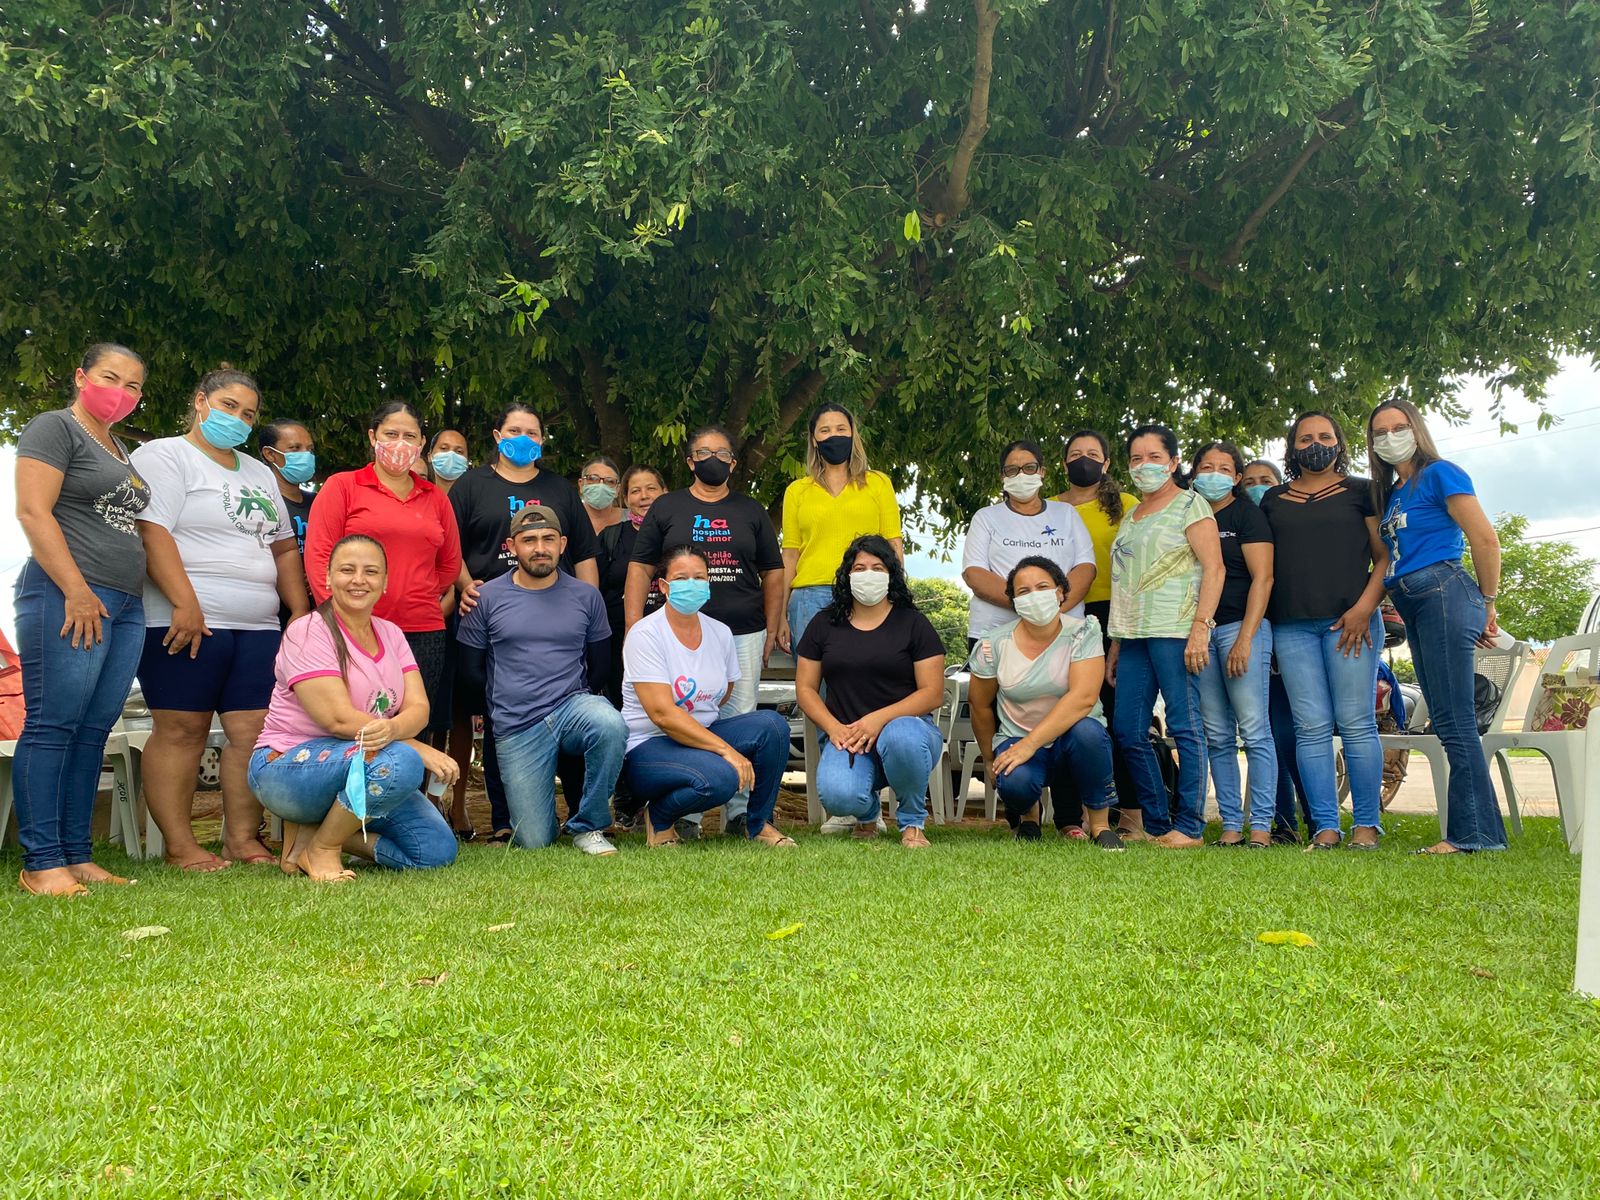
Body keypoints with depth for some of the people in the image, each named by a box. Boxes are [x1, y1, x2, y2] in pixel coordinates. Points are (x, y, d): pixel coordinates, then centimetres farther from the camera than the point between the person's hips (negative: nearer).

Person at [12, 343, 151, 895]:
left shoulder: (120, 449, 24)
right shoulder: (54, 428, 0)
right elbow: (33, 511, -10)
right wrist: (77, 591, -17)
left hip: (124, 606, 8)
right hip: (70, 599, -8)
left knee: (93, 732, 6)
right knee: (52, 726, -7)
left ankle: (76, 856, 9)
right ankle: (41, 864, -5)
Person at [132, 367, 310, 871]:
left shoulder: (260, 473, 23)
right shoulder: (164, 456, 0)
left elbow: (284, 548, 23)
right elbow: (152, 532, -13)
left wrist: (302, 613, 12)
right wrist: (185, 604, -21)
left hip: (257, 627, 7)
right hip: (187, 623, -6)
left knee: (253, 731, 0)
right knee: (181, 731, -3)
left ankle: (243, 839, 6)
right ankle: (180, 847, 2)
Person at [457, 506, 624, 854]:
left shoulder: (586, 596, 6)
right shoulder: (486, 598, 2)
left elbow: (600, 664, 13)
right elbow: (471, 669, 7)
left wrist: (576, 701, 7)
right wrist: (510, 704, 8)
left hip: (573, 706, 1)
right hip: (516, 727, 0)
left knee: (611, 727, -37)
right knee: (534, 842, -5)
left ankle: (587, 826, -13)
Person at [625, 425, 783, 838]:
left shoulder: (751, 512, 14)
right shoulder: (666, 508, 9)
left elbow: (772, 573, 14)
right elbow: (640, 568, 5)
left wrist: (771, 633, 6)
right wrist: (633, 629, -5)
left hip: (743, 634, 1)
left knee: (741, 721, 2)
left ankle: (740, 812, 11)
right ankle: (686, 815, 6)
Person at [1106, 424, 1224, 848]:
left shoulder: (1189, 504, 1)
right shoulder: (1132, 515, 23)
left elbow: (1214, 568, -8)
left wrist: (1201, 627, -18)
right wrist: (1116, 643, 19)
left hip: (1174, 630, -8)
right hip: (1134, 636, 8)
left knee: (1185, 727, -7)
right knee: (1128, 732, 4)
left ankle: (1190, 826, -2)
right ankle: (1156, 823, 13)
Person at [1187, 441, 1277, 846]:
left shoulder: (1246, 513, 3)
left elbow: (1262, 577, -5)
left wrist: (1245, 638, -14)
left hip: (1240, 627, -5)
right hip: (1199, 631, 5)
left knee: (1254, 729, -7)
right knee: (1217, 736, 4)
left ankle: (1261, 824, -4)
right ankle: (1231, 824, 7)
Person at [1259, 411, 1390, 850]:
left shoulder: (1360, 492, 10)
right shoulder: (1273, 500, 18)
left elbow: (1385, 556, 5)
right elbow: (1264, 565, 18)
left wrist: (1364, 607, -9)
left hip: (1349, 621, -2)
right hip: (1292, 626, 2)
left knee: (1356, 723, -5)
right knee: (1312, 727, -2)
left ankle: (1366, 824, 2)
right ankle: (1325, 826, 0)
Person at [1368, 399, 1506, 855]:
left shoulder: (1440, 474, -2)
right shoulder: (1390, 494, 21)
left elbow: (1485, 539, -7)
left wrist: (1487, 604, -2)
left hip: (1442, 594, -9)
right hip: (1412, 609, 9)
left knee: (1454, 722, -10)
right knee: (1448, 723, 7)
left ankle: (1472, 834, -8)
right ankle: (1478, 830, 10)